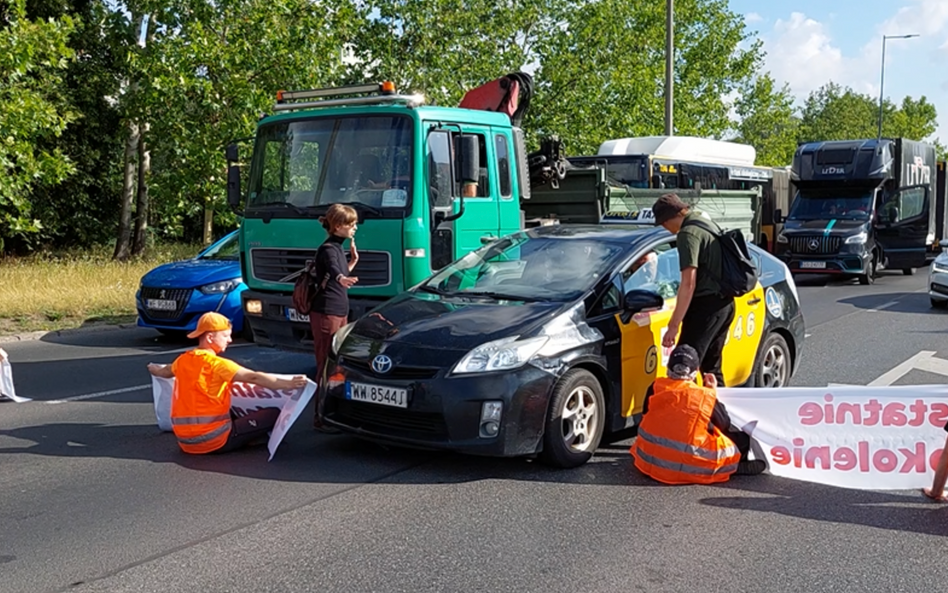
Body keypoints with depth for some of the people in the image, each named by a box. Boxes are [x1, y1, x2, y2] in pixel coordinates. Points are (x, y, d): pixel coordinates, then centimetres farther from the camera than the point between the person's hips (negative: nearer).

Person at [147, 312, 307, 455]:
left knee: (234, 414, 38)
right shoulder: (217, 364, -16)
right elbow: (254, 378, -26)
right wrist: (288, 384, -30)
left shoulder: (183, 361, 7)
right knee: (273, 415, -6)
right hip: (213, 440, -9)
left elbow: (165, 371, 31)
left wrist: (155, 370, 53)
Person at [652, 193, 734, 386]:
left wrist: (673, 325, -22)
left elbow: (688, 283, -22)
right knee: (711, 366, 18)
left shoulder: (689, 233, -14)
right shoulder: (708, 224, 16)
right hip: (724, 303, 10)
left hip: (706, 304, -10)